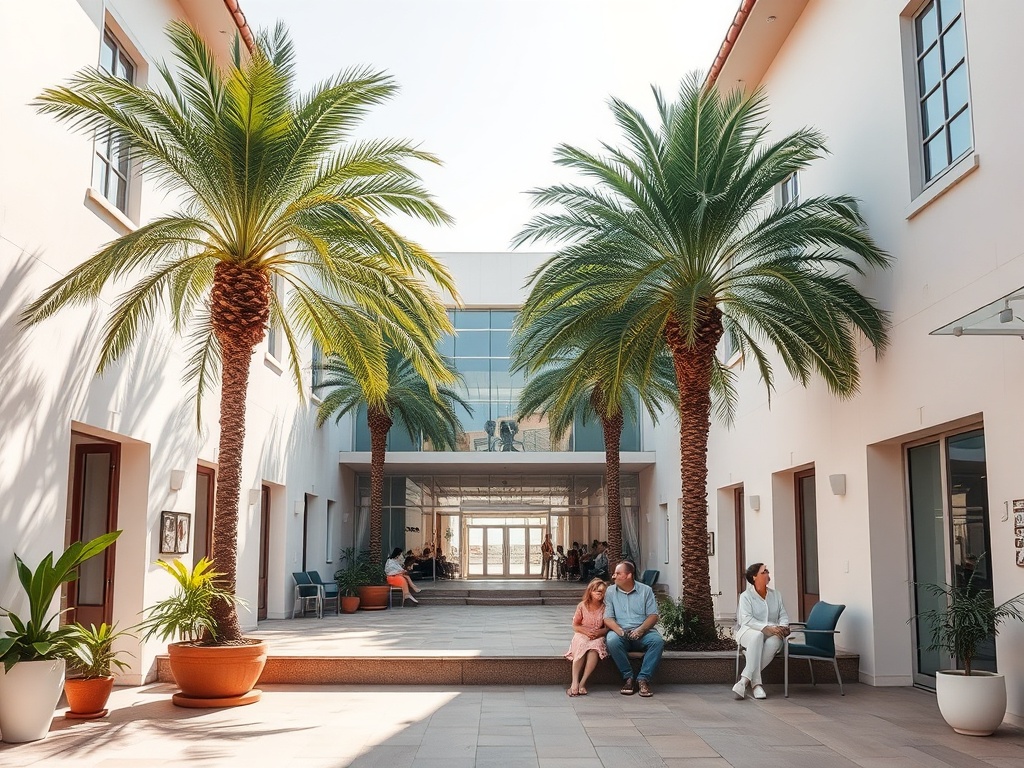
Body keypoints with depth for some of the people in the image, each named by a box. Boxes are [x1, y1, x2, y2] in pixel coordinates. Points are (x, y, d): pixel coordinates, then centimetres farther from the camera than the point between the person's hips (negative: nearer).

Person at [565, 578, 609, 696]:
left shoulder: (605, 607, 2)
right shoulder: (582, 606, 1)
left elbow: (607, 628, 4)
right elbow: (575, 626, 5)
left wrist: (598, 633, -16)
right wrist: (586, 631, -14)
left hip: (598, 637, 0)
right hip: (582, 635, 0)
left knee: (595, 647, -36)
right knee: (581, 646, -36)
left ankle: (582, 682, -34)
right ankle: (575, 682, -37)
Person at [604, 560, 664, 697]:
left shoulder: (646, 590, 9)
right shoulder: (610, 592, 9)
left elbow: (653, 616, 2)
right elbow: (608, 618, 1)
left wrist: (641, 630, -16)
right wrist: (619, 631, -20)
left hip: (642, 632, 0)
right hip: (620, 632, 0)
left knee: (657, 640, -31)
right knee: (612, 641, -35)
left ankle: (643, 678, -23)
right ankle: (627, 677, -20)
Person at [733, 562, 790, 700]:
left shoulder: (776, 595, 18)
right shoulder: (746, 596, 2)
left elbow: (783, 615, 11)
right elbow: (747, 619, -11)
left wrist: (782, 627, -13)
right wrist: (767, 627, -24)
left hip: (773, 633, 3)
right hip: (749, 631, -3)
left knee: (775, 641, -35)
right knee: (757, 636, -40)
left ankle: (745, 680, -34)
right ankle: (756, 684, -44)